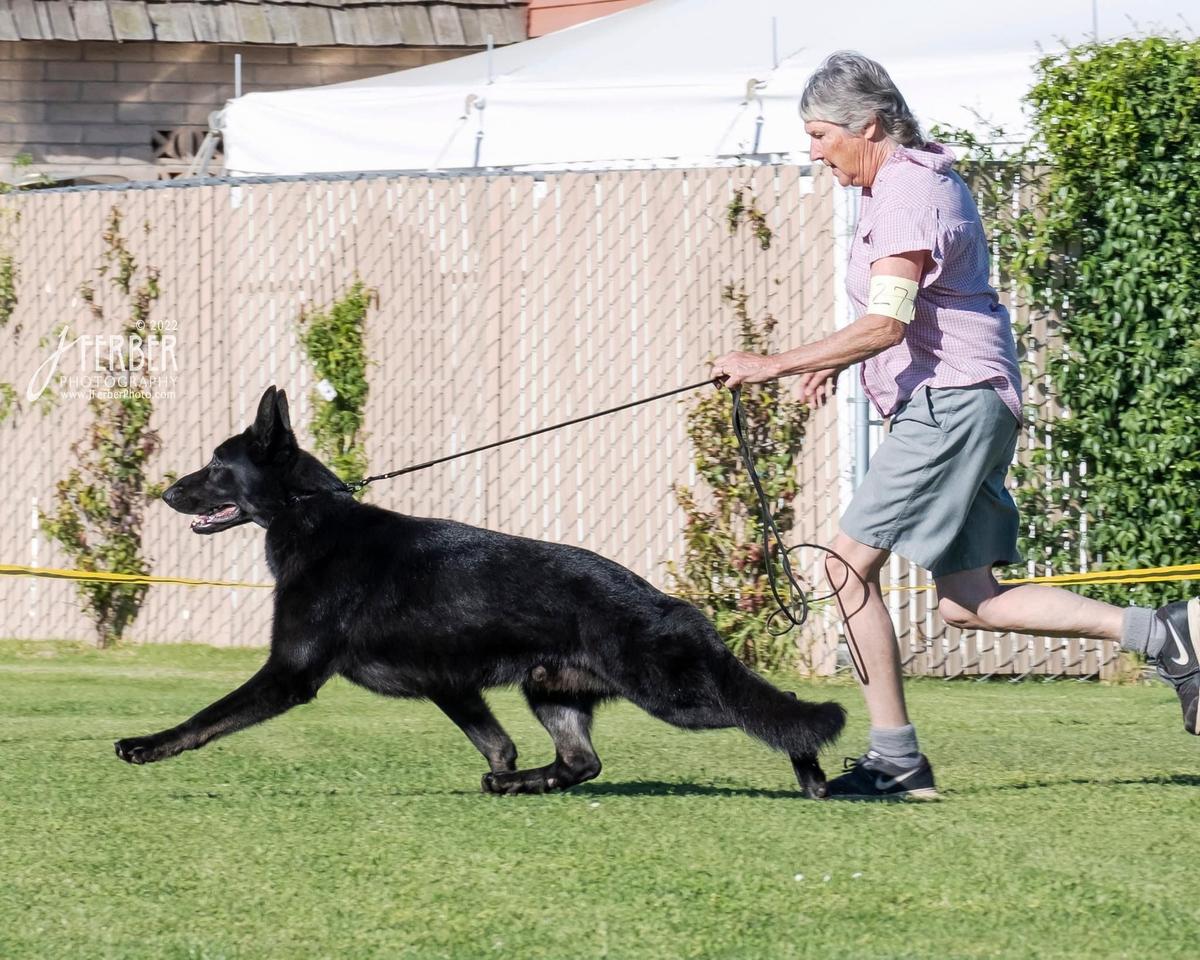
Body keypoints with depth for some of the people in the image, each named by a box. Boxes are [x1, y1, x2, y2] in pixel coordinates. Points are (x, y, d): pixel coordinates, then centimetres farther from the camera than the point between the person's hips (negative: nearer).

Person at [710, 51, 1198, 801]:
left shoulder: (909, 193, -14)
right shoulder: (923, 181, 19)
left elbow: (886, 323, -24)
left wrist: (774, 366, -23)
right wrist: (837, 362, 17)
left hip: (952, 401, -11)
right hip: (959, 405, 11)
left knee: (851, 563, -11)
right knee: (969, 602, 8)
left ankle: (895, 759, -10)